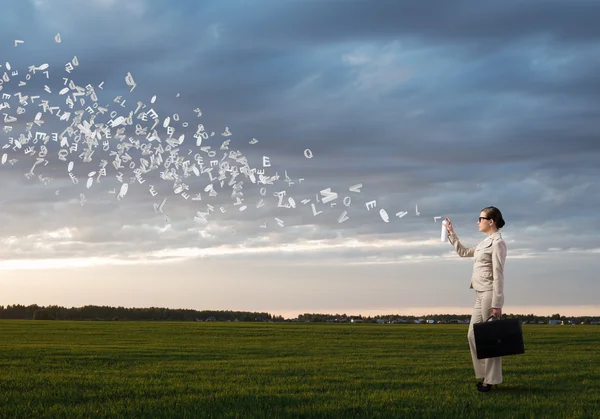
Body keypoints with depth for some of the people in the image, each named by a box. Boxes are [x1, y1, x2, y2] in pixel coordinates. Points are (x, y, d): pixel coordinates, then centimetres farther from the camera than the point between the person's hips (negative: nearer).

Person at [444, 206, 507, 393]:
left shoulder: (498, 243, -11)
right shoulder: (485, 243, 17)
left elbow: (498, 275, -17)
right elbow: (463, 252, 32)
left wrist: (496, 304, -20)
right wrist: (451, 233, 26)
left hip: (490, 294, -9)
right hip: (480, 295, 9)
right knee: (473, 335, 10)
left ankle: (492, 380, 4)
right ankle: (485, 376, 17)